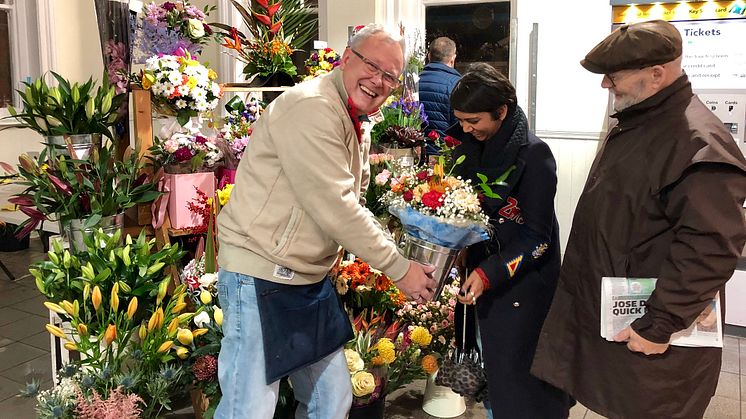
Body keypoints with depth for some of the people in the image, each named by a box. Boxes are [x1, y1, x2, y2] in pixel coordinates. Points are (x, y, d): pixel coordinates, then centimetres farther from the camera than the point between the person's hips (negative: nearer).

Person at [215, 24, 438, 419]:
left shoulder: (353, 125, 14)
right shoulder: (311, 107, -18)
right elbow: (334, 208, -23)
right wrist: (399, 267, -14)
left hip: (311, 280, 10)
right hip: (261, 279, -10)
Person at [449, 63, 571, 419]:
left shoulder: (533, 155, -18)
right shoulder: (469, 146, 0)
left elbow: (536, 236, -17)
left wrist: (489, 274, -23)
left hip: (523, 280, -6)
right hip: (483, 271, 6)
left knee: (520, 372, 1)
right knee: (495, 363, 17)